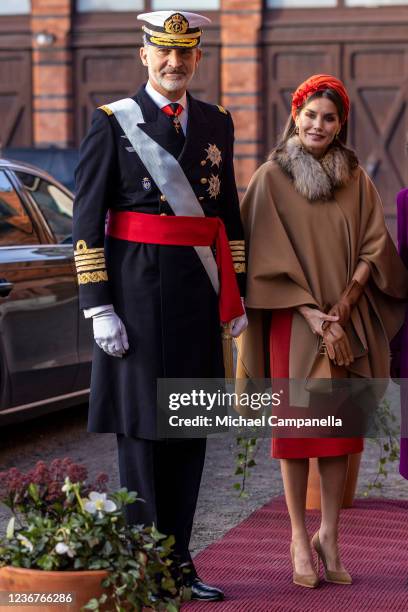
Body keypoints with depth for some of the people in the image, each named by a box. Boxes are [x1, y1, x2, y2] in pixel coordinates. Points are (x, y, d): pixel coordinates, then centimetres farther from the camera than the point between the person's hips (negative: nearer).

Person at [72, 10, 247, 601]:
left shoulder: (216, 122, 12)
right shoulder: (113, 123, -3)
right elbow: (86, 220, -6)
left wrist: (236, 295, 12)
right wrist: (99, 307, -12)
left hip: (199, 295, 5)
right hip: (138, 291, -5)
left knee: (192, 429, 8)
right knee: (142, 426, -1)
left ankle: (179, 561, 18)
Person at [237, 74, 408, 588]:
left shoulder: (356, 181, 8)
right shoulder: (272, 178, -2)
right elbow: (271, 257, -7)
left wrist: (344, 304, -12)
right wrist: (313, 316, -14)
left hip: (349, 324, 3)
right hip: (293, 322, -3)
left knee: (341, 426, 3)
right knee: (296, 425, 1)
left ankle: (329, 536, 11)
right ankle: (299, 539, 7)